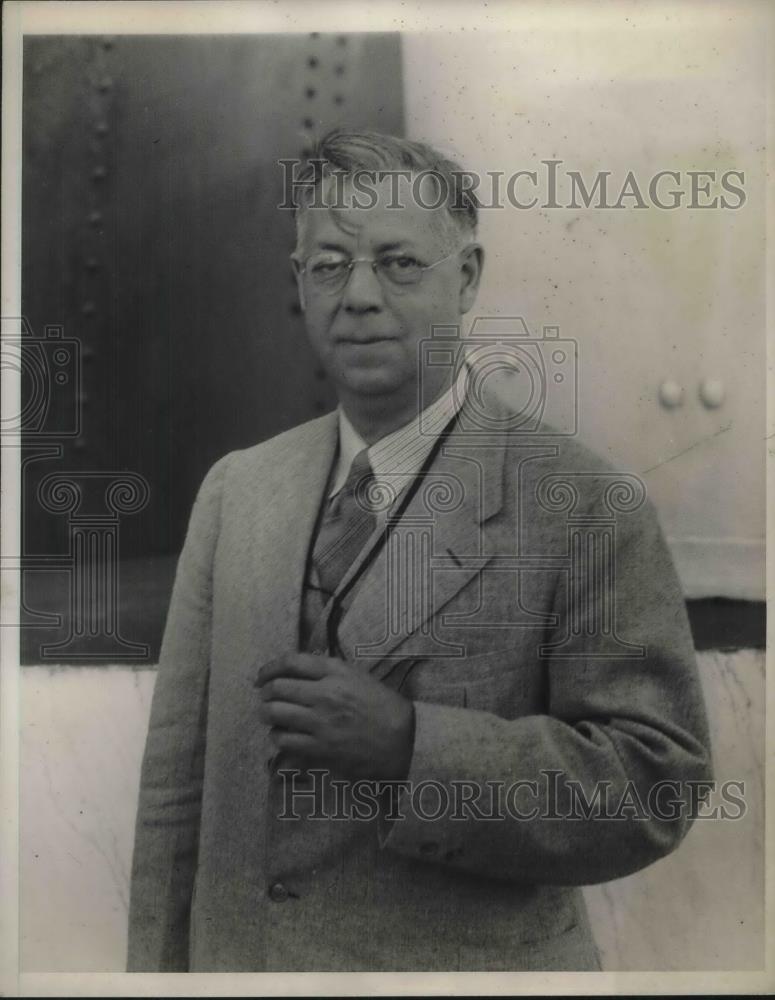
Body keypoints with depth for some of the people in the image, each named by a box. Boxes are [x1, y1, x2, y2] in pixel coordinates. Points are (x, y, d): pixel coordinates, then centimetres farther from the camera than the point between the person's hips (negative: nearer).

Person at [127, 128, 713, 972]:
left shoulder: (587, 505, -14)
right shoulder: (233, 490, 0)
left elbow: (655, 782, -17)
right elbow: (177, 777, 2)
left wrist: (412, 745, -26)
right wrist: (158, 965, 1)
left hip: (465, 959, -4)